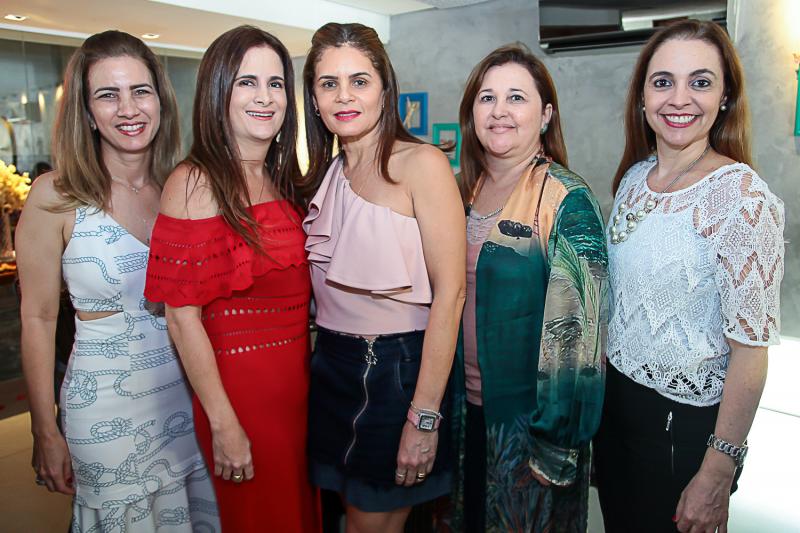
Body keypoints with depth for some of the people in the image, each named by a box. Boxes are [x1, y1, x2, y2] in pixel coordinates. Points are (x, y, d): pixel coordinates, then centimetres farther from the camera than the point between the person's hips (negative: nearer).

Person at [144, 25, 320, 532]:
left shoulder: (286, 181, 6)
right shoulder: (194, 183, -15)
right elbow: (183, 317, -17)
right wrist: (223, 424, -17)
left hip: (300, 376, 6)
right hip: (238, 384, -6)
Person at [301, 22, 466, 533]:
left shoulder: (421, 164, -13)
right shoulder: (325, 175, 8)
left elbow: (449, 293, -17)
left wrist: (424, 417, -19)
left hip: (399, 369, -6)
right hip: (334, 366, 6)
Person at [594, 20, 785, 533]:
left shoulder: (741, 195, -20)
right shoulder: (634, 177, 0)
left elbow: (750, 348, -20)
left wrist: (717, 475, -18)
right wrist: (599, 393, 13)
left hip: (685, 422, -6)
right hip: (616, 399, 6)